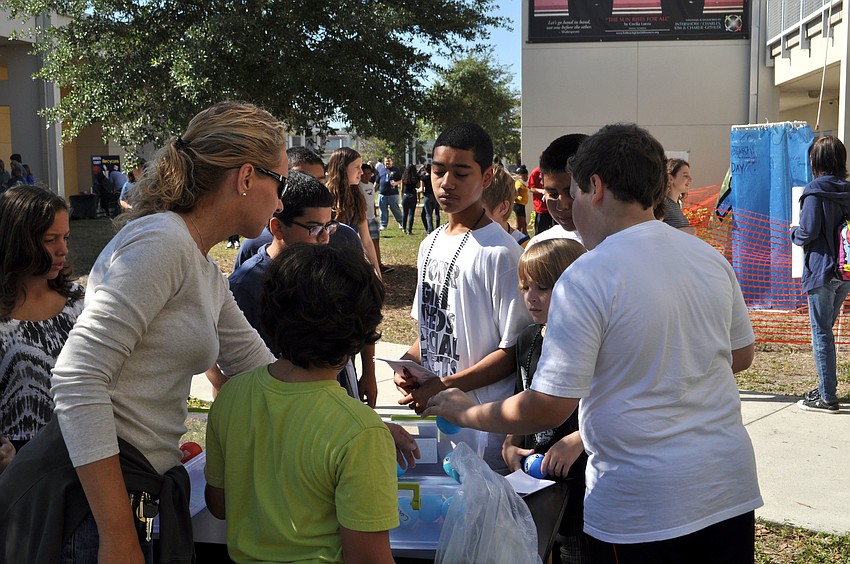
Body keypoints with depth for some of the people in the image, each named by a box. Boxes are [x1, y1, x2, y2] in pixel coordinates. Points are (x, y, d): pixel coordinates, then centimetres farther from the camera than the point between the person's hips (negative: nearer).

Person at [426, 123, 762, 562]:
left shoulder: (585, 278, -18)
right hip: (732, 491, 7)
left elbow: (548, 408, -18)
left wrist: (466, 414, -2)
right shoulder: (711, 258, 3)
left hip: (643, 508, -6)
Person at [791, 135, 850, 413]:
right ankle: (826, 388, 24)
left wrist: (794, 233, 3)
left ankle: (827, 397, 2)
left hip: (822, 270, -7)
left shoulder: (816, 190, -13)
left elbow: (808, 231, -16)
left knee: (821, 333, -1)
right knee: (825, 330, 18)